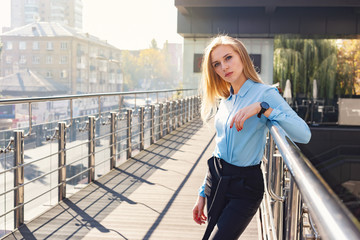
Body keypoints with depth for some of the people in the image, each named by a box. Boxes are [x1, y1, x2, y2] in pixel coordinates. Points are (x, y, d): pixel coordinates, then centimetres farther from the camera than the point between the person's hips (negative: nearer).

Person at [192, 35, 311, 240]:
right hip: (216, 180, 6)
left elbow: (304, 135, -24)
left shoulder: (265, 93, -10)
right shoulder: (224, 101, 10)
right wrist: (203, 194, 15)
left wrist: (262, 108, -29)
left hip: (245, 186, -6)